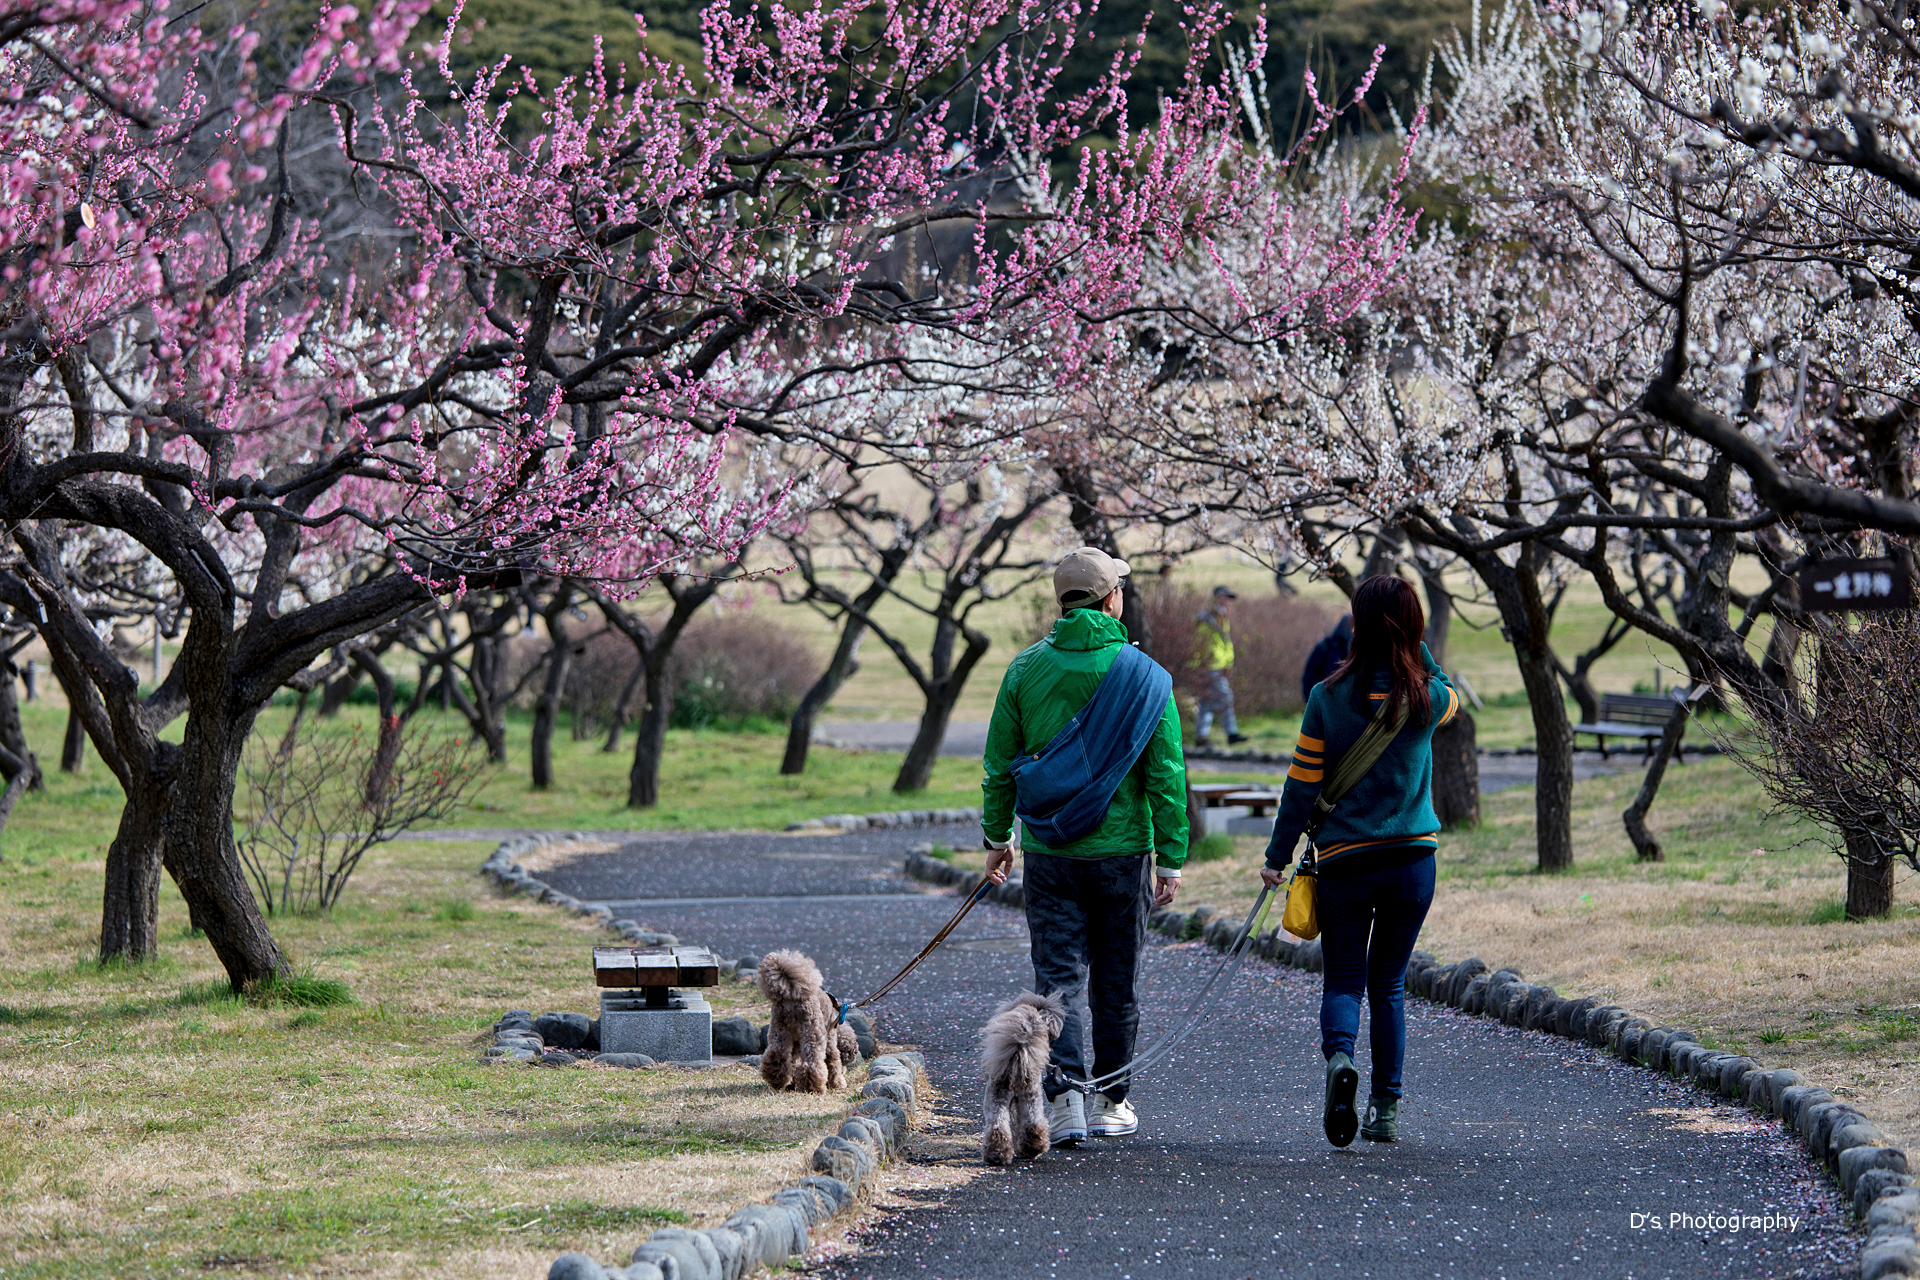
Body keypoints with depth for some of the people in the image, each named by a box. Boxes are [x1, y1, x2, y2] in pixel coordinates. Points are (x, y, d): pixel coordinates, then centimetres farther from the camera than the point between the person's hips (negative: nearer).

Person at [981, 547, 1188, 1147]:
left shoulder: (1026, 669, -1)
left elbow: (1000, 764, 4)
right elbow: (1166, 773, -5)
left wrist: (997, 837, 17)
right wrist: (1171, 857, 0)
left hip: (1049, 850, 1)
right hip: (1121, 849, -1)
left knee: (1058, 977, 1)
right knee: (1116, 984, 11)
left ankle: (1065, 1102, -13)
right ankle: (1110, 1104, 20)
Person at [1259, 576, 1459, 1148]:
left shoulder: (1330, 697, -7)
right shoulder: (1427, 698, -4)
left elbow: (1302, 783, -3)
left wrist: (1278, 856, 5)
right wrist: (1413, 646, 14)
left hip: (1344, 863, -1)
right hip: (1413, 859, 1)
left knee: (1344, 979, 7)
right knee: (1388, 983, 13)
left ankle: (1338, 1056, -23)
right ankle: (1386, 1109, 11)